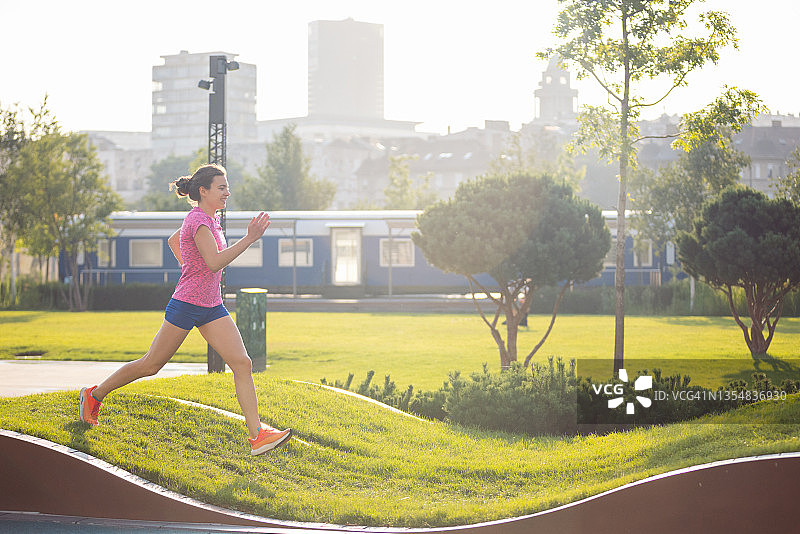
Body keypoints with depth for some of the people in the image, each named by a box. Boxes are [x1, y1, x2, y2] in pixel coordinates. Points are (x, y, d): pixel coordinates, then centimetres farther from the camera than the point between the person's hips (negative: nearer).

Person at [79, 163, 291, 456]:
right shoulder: (198, 220, -16)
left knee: (242, 363, -7)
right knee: (151, 365, 5)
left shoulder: (210, 218, 13)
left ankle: (257, 435, -11)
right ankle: (95, 394, 27)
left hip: (212, 307, 8)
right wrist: (249, 239, -30)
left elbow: (173, 241, 29)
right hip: (186, 305, -8)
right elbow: (214, 262, -29)